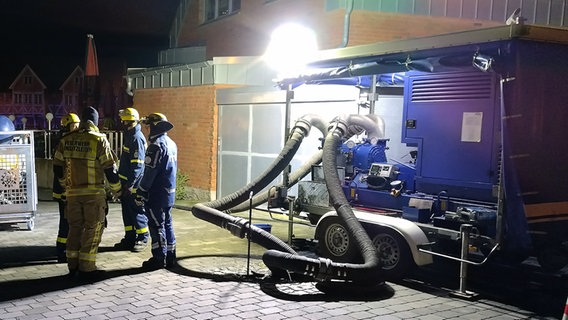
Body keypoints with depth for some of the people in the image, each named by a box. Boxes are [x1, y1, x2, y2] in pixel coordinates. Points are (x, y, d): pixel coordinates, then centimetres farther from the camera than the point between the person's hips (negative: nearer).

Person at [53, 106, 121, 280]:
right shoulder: (99, 140, -11)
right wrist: (117, 190, 4)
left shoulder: (65, 141, 4)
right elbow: (110, 169, -9)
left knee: (75, 227, 15)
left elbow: (58, 168, 10)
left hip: (73, 193, 5)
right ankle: (87, 268, 4)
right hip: (94, 193, -5)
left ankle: (73, 266, 22)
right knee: (92, 229, 3)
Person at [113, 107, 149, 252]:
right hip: (126, 181, 10)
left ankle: (142, 239, 9)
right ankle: (130, 238, 23)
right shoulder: (129, 135, 13)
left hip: (133, 183, -10)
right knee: (127, 211, 14)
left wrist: (130, 184, -24)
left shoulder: (137, 138, -17)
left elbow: (137, 165, -22)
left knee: (136, 211, -1)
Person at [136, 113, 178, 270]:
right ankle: (170, 257, 19)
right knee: (167, 224, 13)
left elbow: (150, 172, -18)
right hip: (169, 193, 9)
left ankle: (159, 258, 3)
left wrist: (141, 192, -11)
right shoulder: (172, 144, 12)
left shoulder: (156, 146, -17)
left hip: (156, 194, -9)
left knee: (156, 225, -2)